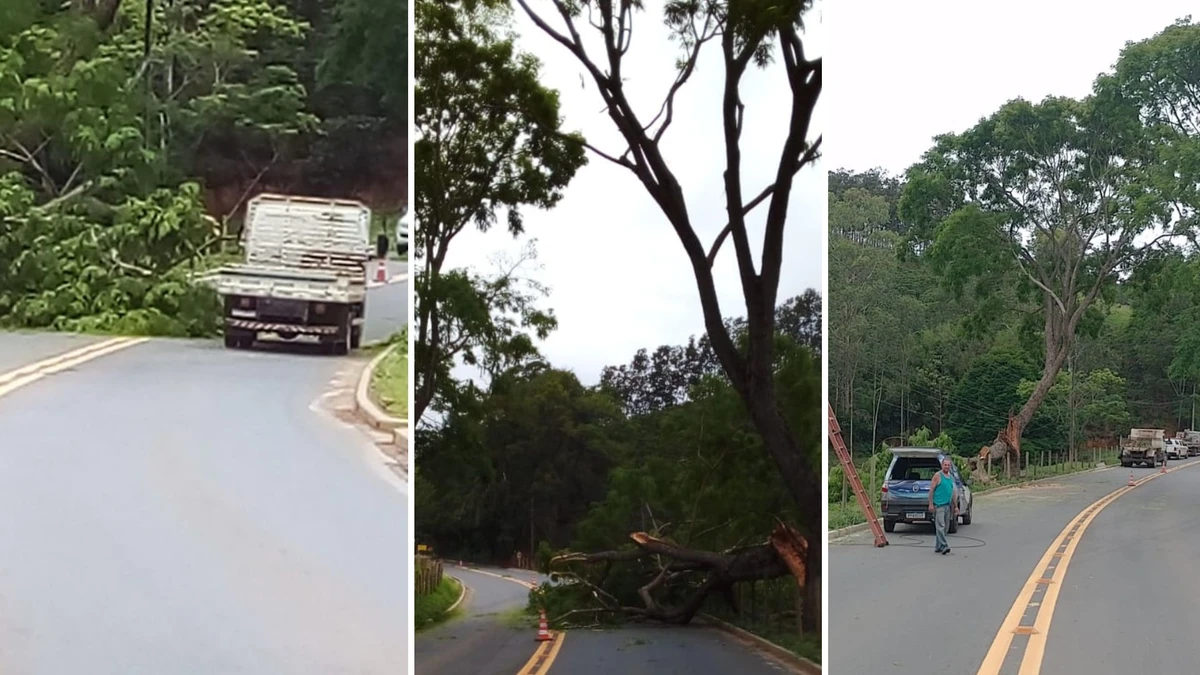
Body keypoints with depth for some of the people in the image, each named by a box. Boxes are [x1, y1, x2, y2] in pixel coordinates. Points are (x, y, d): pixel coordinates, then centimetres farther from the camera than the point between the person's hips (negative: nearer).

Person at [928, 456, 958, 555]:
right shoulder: (937, 476, -4)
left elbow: (953, 493, 23)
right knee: (940, 526, -13)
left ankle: (937, 547, 15)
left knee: (946, 527, 8)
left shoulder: (951, 477, 17)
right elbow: (931, 490, -8)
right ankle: (943, 546, -18)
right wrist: (931, 504, -14)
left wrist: (955, 506, 19)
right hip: (939, 505, -8)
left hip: (948, 505, 8)